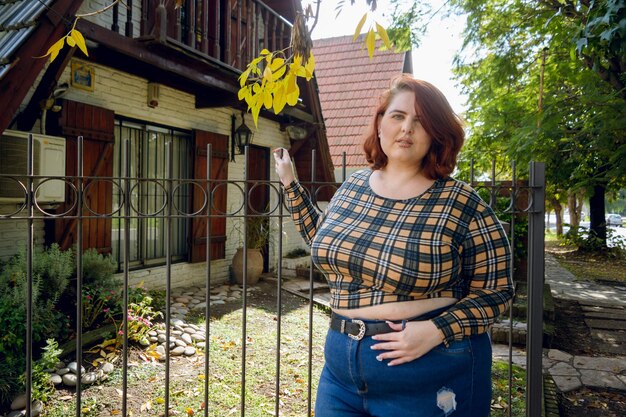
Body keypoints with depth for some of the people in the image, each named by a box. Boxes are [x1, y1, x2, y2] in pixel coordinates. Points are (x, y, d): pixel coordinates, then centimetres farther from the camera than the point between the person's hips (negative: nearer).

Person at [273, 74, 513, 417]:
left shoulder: (461, 204, -13)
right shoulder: (353, 187, 2)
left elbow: (494, 292, -7)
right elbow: (324, 244, 17)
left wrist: (437, 331, -21)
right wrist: (290, 184, 16)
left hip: (430, 378, -4)